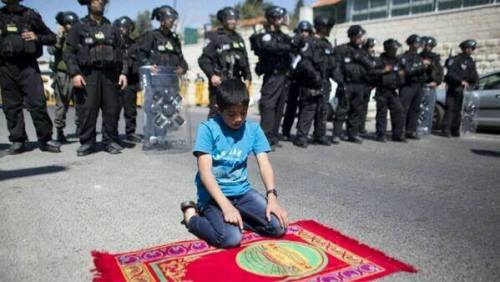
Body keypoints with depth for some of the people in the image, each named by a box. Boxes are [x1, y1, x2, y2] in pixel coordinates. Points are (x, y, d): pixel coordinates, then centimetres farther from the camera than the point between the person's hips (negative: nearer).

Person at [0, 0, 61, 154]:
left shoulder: (30, 15, 6)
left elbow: (52, 37, 9)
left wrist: (37, 37, -9)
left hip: (28, 65, -2)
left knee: (37, 103, -8)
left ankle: (45, 139, -2)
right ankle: (17, 141, 11)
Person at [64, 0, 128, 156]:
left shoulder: (112, 29, 18)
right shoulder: (79, 27, 8)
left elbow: (121, 53, 16)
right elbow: (69, 53, 2)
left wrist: (123, 72, 2)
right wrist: (74, 73, -11)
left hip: (109, 74, 3)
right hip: (87, 74, -2)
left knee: (112, 109, 1)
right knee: (87, 110, -5)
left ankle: (110, 141, 10)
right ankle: (87, 142, 4)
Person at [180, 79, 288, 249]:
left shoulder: (253, 129, 1)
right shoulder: (207, 129, -12)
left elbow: (264, 164, -5)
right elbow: (205, 172, -19)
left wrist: (272, 196, -22)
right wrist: (226, 206, -29)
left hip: (242, 191, 5)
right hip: (213, 195, -5)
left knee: (279, 227, -10)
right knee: (230, 238, -27)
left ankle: (234, 218, 10)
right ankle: (192, 215, 0)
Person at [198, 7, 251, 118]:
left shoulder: (239, 39, 19)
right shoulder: (214, 37, -1)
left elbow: (245, 61, 22)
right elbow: (204, 60, -7)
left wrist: (247, 77, 12)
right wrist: (212, 74, -18)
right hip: (219, 82, -6)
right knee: (215, 111, -10)